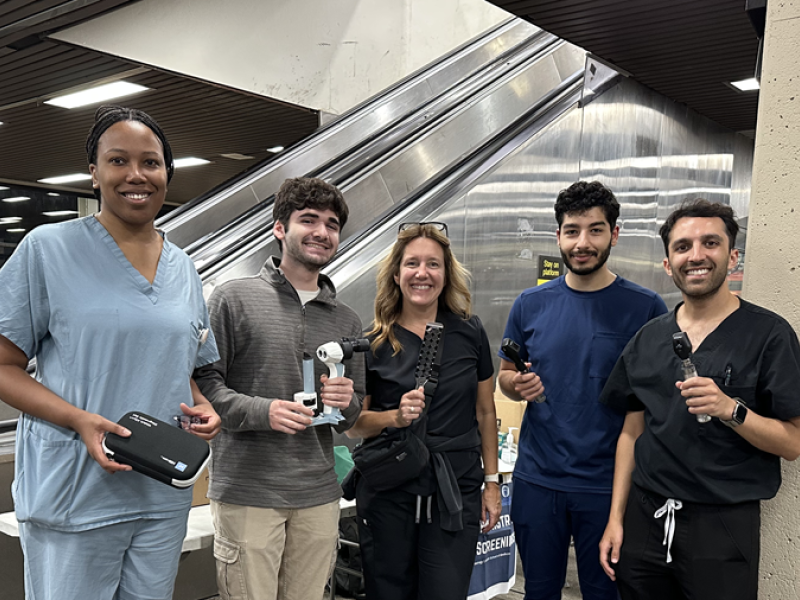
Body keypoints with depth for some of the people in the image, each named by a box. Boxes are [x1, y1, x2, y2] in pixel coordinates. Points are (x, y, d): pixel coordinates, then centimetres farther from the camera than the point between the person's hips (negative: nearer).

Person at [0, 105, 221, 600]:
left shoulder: (184, 269, 9)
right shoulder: (48, 249, -6)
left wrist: (204, 409, -2)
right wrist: (80, 420, -21)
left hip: (165, 497, 5)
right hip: (73, 497, -4)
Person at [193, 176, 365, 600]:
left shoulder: (346, 322, 14)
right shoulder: (234, 298, 0)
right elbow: (203, 382, -4)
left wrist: (345, 403, -6)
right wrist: (262, 411, -19)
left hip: (319, 497, 4)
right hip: (246, 492, -4)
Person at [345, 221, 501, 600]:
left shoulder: (469, 333, 2)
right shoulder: (373, 342, -2)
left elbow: (485, 411, 9)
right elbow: (352, 424, 2)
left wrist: (492, 482, 8)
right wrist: (395, 416, -17)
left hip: (455, 495, 1)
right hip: (387, 495, 0)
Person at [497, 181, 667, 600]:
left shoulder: (646, 308, -5)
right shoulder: (531, 304, 1)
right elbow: (505, 375, 11)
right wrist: (518, 384, -12)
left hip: (608, 484, -2)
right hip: (537, 479, 2)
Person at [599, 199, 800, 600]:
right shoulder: (648, 339, 6)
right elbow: (632, 433, 10)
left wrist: (731, 410, -24)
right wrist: (615, 519, 7)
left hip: (723, 525, -3)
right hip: (644, 518, 4)